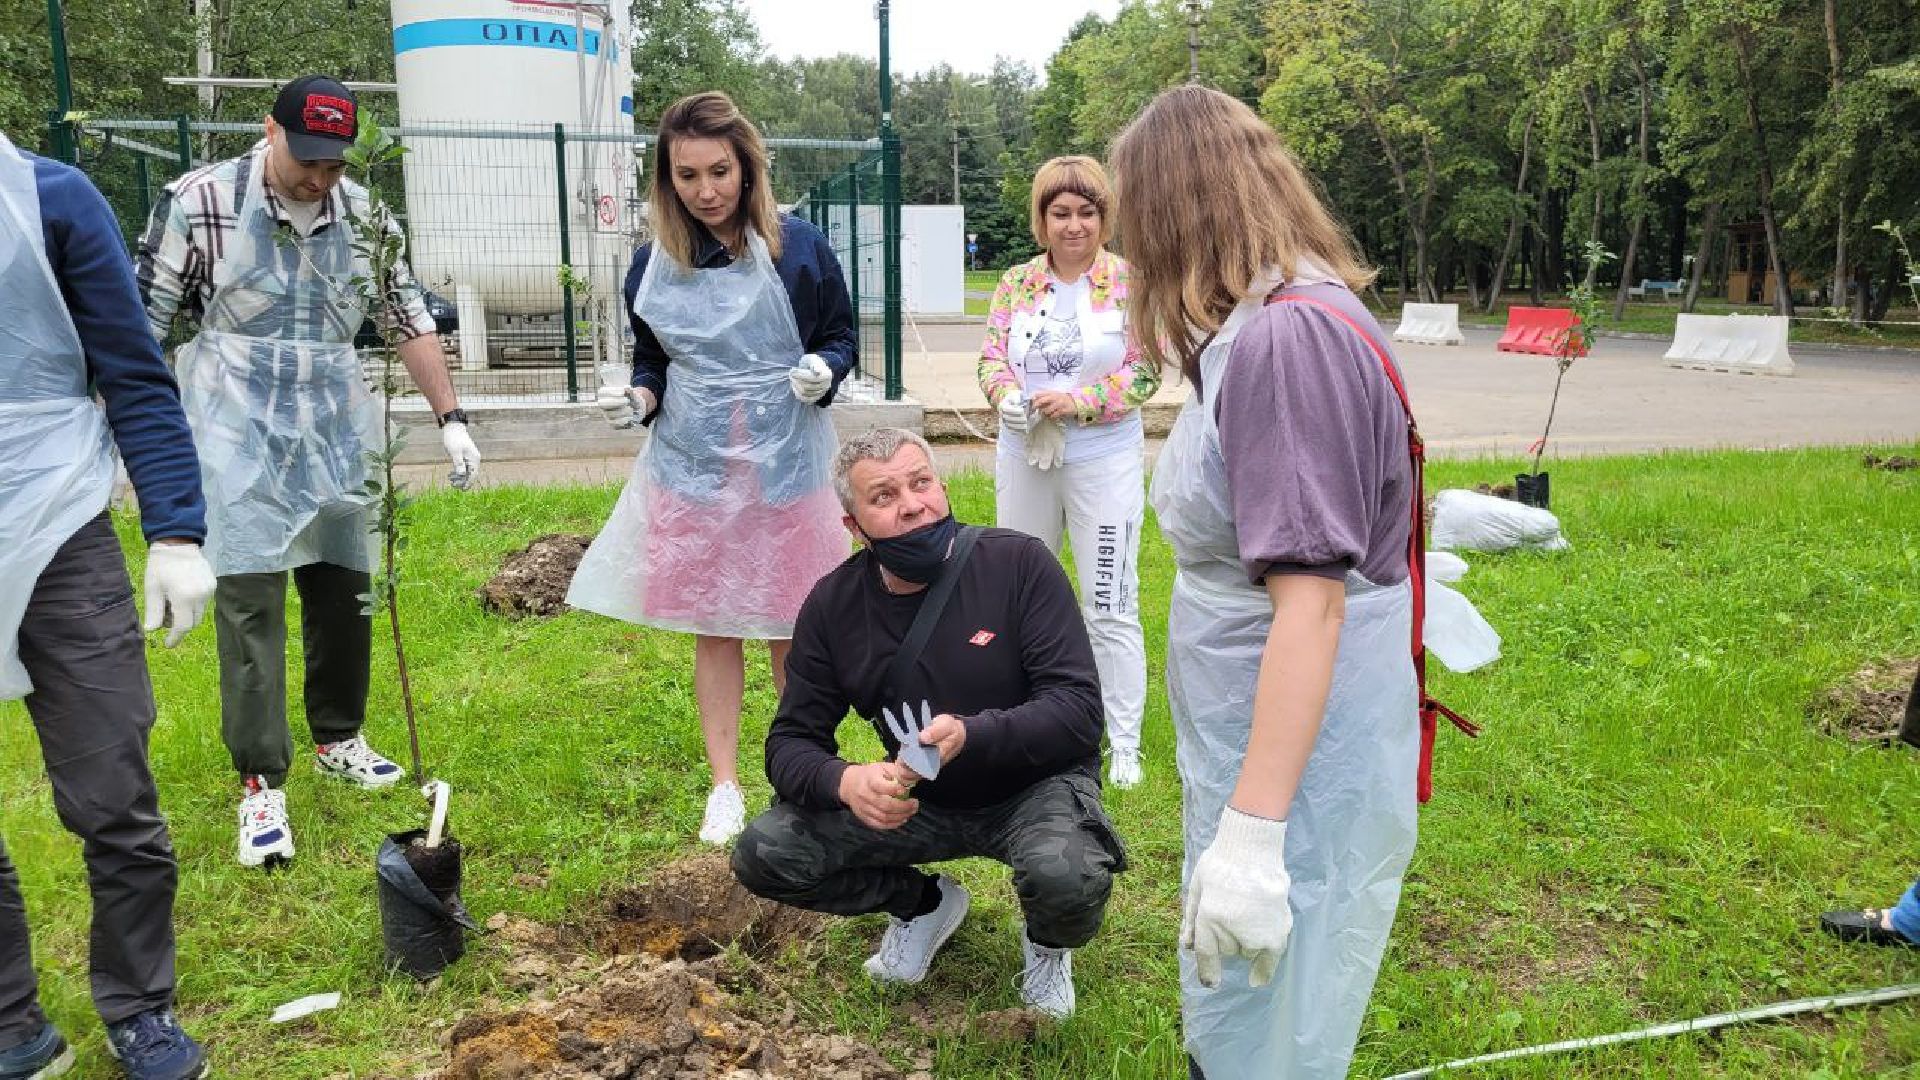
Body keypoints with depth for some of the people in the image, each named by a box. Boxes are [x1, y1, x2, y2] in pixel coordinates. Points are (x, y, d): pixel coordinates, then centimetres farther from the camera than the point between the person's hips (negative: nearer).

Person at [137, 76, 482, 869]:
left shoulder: (361, 214, 4)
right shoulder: (200, 201, -7)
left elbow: (409, 319, 10)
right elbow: (142, 320, -2)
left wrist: (451, 419, 6)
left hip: (337, 421, 4)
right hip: (239, 427, -4)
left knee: (345, 584, 9)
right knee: (249, 594, -8)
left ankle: (337, 739, 29)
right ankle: (260, 781, 0)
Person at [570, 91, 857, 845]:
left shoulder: (800, 249, -7)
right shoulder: (653, 264, 1)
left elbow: (841, 339, 3)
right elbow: (652, 362, 12)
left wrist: (822, 372, -18)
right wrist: (638, 398, -8)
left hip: (784, 463, -2)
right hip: (691, 466, 3)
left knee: (790, 629, 7)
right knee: (710, 628, 10)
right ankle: (725, 787, 24)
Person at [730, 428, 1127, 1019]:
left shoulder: (1018, 563, -17)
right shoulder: (834, 604, -6)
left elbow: (1078, 707, -21)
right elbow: (791, 742, -4)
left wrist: (970, 735, -38)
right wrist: (846, 782, -28)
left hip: (1033, 786, -3)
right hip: (920, 799, 4)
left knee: (1068, 875, -37)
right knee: (763, 855, -14)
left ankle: (1049, 945, 4)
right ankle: (924, 903, 14)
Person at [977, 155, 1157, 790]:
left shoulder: (1129, 283, -6)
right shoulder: (1017, 283, 4)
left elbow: (1145, 372, -9)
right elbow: (992, 356, 5)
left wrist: (1077, 402, -21)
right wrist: (1005, 394, -17)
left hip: (1104, 460, -4)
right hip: (1024, 457, 5)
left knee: (1111, 607, -1)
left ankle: (1124, 744, 11)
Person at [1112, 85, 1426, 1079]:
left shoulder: (1290, 337, -23)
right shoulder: (1259, 327, 8)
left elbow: (1309, 601, -27)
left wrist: (1252, 833, -27)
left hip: (1299, 764, -10)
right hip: (1249, 739, 10)